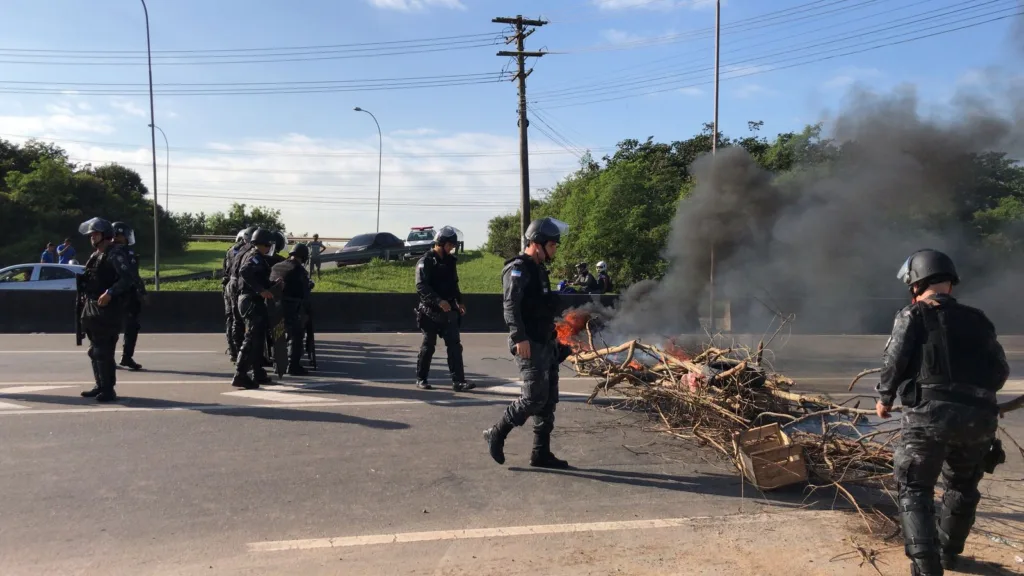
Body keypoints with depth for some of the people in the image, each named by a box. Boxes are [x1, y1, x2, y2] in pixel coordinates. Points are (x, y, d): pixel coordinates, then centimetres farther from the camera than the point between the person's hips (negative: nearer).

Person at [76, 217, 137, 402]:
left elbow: (128, 278, -23)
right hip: (92, 309, 10)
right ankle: (100, 386, 24)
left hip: (107, 309, -10)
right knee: (94, 351, 14)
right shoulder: (95, 256, 18)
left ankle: (108, 390, -4)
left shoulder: (115, 254, -11)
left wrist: (110, 293, -30)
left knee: (103, 352, -10)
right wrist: (85, 296, 12)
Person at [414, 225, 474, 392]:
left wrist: (459, 301, 8)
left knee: (455, 346, -3)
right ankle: (421, 379, 18)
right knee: (428, 346, 4)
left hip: (449, 311, 6)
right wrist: (439, 301, -30)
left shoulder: (450, 261, 12)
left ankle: (458, 381, -5)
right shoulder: (426, 261, -10)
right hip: (431, 311, -6)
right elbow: (421, 286, -20)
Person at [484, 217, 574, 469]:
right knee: (535, 397, -10)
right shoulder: (518, 269, -12)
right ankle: (496, 434, 7)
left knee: (549, 400, 9)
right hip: (529, 344, -9)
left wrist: (553, 338, 23)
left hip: (546, 344, 10)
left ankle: (541, 453, 16)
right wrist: (519, 337, -30)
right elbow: (511, 306, -22)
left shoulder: (539, 269, 17)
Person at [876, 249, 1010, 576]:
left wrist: (885, 398, 12)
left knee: (915, 490, 6)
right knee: (962, 486, 26)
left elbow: (894, 363, -4)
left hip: (930, 413, -4)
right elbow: (1000, 371, 16)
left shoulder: (912, 316, 4)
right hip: (978, 417, 5)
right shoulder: (977, 319, 17)